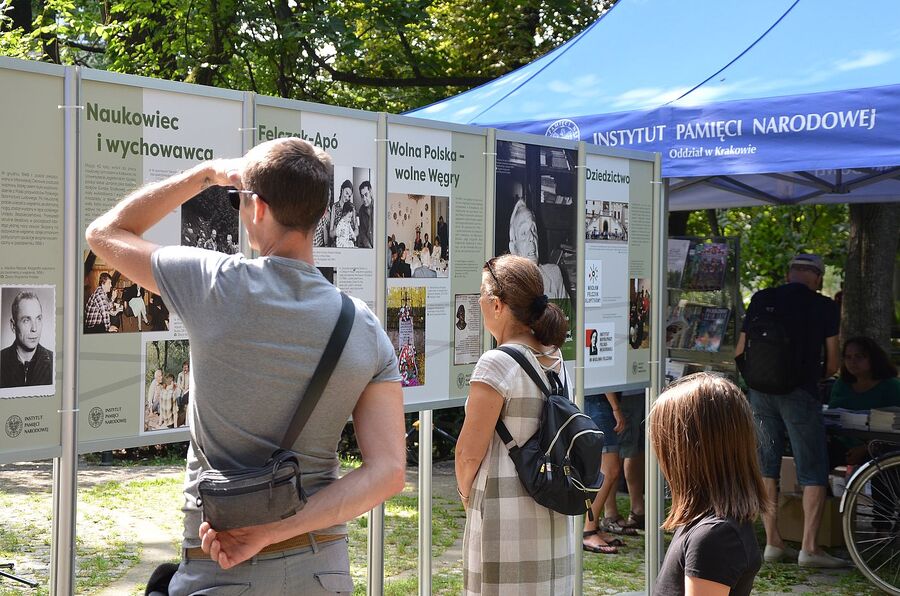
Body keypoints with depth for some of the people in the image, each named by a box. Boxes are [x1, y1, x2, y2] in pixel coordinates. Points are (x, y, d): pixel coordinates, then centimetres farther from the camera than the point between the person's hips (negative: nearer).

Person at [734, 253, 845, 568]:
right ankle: (809, 547, -1)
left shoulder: (762, 299, 6)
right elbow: (832, 365, -1)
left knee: (766, 467, 11)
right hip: (800, 393, -4)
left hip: (761, 390, 4)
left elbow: (739, 351, 6)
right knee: (814, 471, 2)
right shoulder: (824, 307, -2)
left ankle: (773, 542, 13)